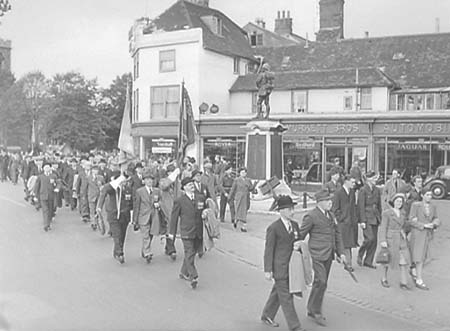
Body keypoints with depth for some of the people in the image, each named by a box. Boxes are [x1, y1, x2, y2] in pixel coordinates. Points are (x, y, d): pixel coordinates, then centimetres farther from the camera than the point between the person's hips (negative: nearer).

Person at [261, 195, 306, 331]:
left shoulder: (295, 225, 7)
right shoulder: (273, 228, -13)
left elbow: (297, 241, 19)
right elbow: (269, 250, -11)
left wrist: (298, 245, -7)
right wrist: (268, 270, -11)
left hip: (290, 267, 7)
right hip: (279, 268, -7)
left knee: (277, 293, 20)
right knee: (286, 297, -2)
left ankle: (267, 316, 38)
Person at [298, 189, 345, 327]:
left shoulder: (330, 215, 14)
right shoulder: (311, 216, -11)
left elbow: (337, 234, 19)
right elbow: (300, 235, -8)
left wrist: (340, 252, 12)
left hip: (329, 255, 8)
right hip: (317, 255, -8)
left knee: (321, 283, 13)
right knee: (321, 282, -12)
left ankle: (312, 310, 26)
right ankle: (316, 311, 3)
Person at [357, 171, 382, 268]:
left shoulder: (376, 190, 11)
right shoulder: (363, 190, -9)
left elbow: (379, 205, 17)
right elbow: (361, 206, -11)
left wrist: (380, 217, 11)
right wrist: (362, 221, -15)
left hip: (375, 218, 7)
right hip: (367, 217, -7)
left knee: (374, 240, 5)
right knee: (370, 238, -15)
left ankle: (368, 261, 14)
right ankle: (360, 255, 8)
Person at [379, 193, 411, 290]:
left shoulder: (402, 213, 7)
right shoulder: (386, 213, -10)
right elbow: (383, 228, -13)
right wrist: (383, 241, -19)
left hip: (401, 240, 5)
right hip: (389, 239, -5)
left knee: (404, 260, -4)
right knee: (388, 260, 7)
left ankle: (403, 283, 0)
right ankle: (384, 279, 28)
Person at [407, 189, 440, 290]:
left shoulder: (433, 206, 5)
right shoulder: (415, 205, -10)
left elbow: (436, 220, 8)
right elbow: (411, 221, -12)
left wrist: (434, 224, -15)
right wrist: (424, 225, -20)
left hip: (428, 235, 6)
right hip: (417, 233, -5)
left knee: (424, 256, 13)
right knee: (419, 257, -6)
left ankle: (414, 272, 38)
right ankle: (419, 281, 1)